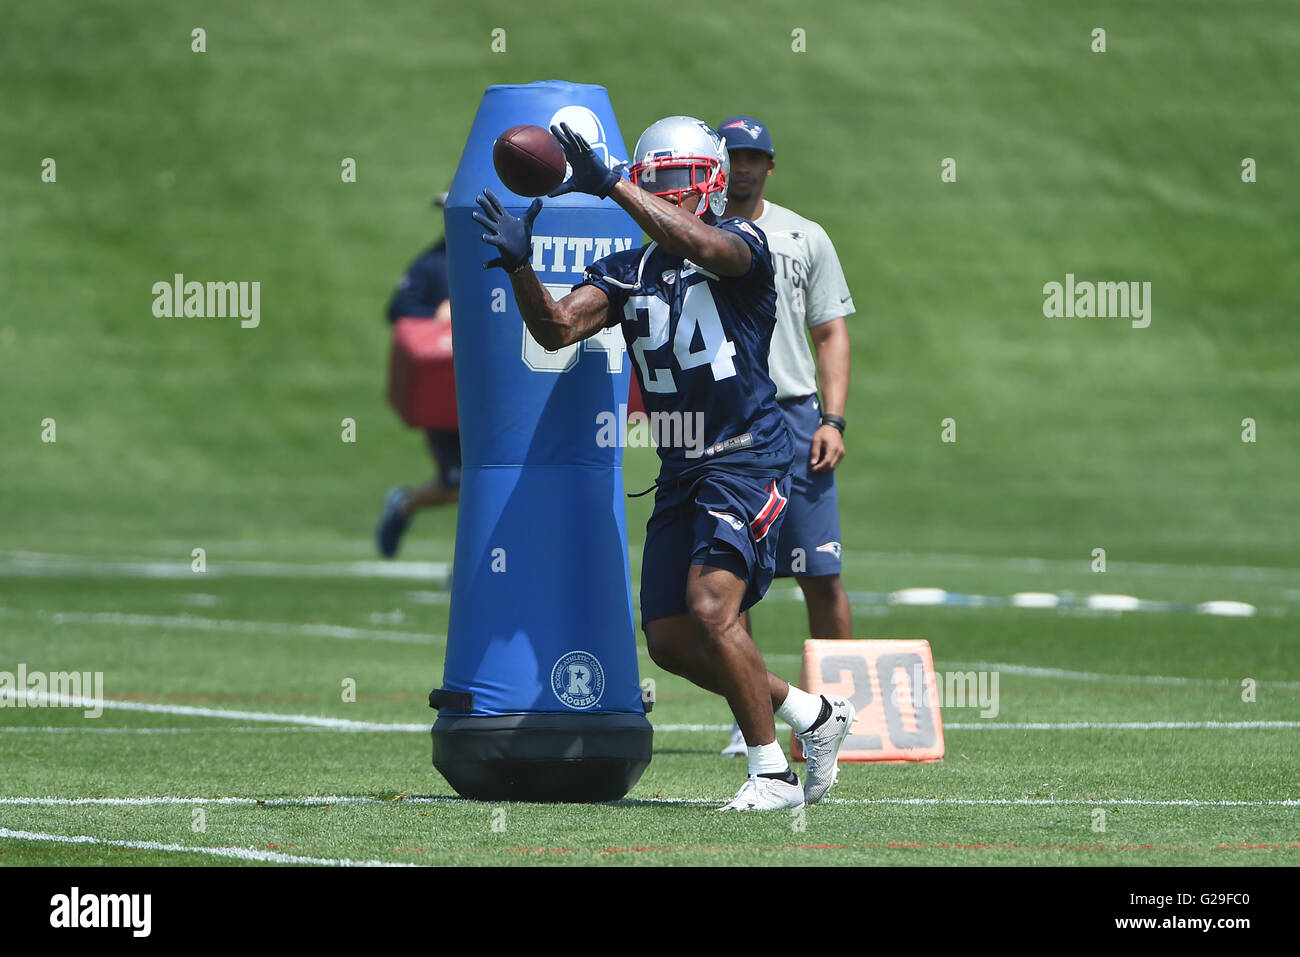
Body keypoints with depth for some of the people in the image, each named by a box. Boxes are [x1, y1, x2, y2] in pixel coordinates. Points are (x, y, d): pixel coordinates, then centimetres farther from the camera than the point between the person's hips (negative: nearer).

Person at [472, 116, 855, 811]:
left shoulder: (741, 246, -5)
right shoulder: (628, 273, 12)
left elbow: (702, 246, -30)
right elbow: (557, 329, -2)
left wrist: (613, 186, -33)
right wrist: (520, 265, -19)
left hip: (747, 459, -7)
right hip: (681, 472, 7)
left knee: (710, 609, -21)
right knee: (670, 642, 6)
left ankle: (772, 772, -9)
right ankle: (812, 715, 23)